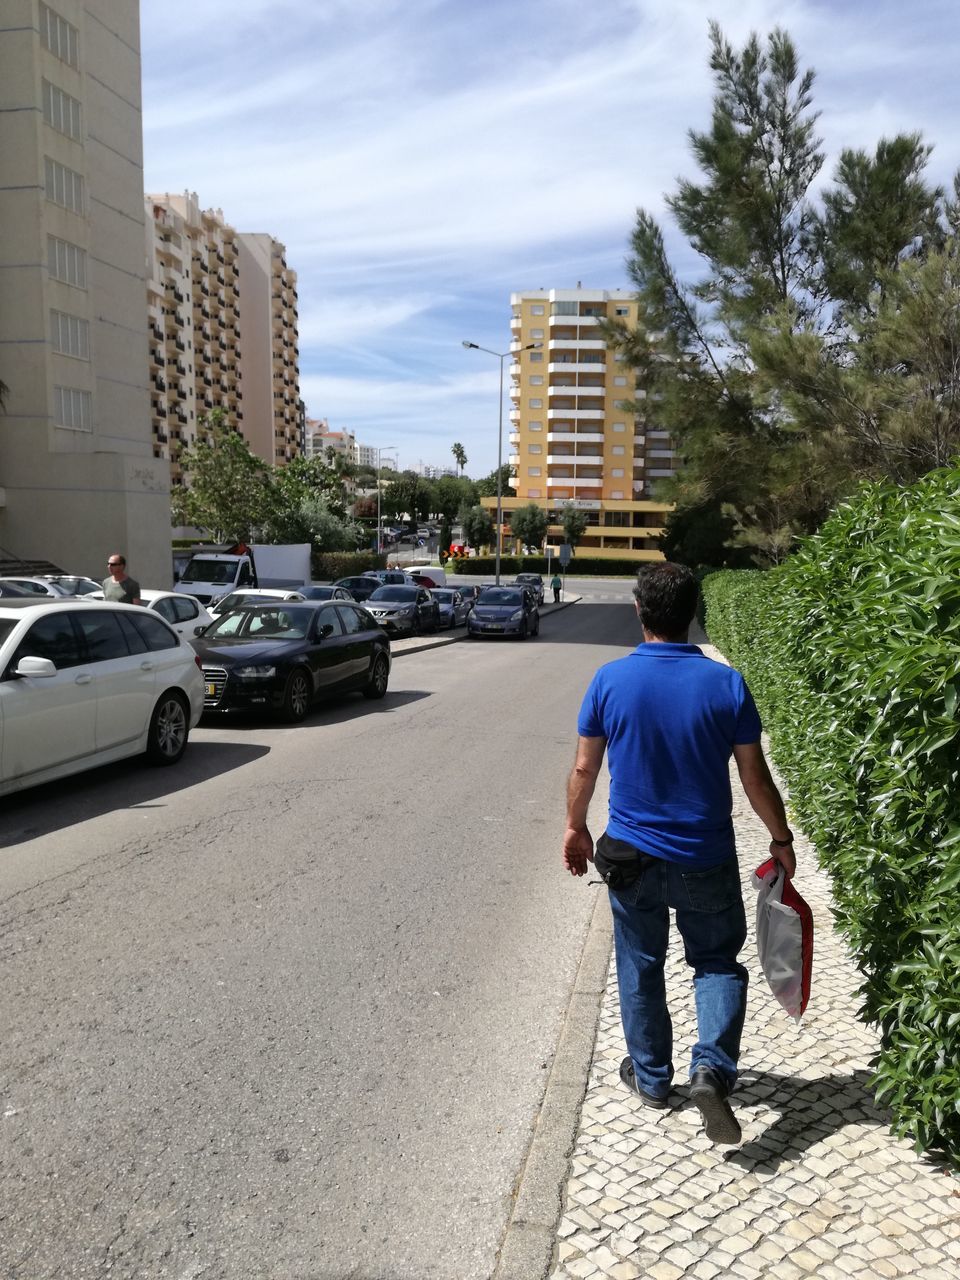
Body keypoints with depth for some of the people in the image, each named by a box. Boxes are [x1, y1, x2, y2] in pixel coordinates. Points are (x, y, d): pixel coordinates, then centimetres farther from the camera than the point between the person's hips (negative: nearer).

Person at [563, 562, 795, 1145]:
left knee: (640, 966, 19)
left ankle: (651, 1077, 31)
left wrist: (576, 827, 14)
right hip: (706, 859, 0)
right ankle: (713, 1065, -1)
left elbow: (584, 768, -3)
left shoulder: (611, 680, -11)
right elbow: (755, 775, -6)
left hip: (632, 855, 1)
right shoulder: (726, 683, -12)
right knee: (718, 962, 18)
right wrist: (782, 839, 9)